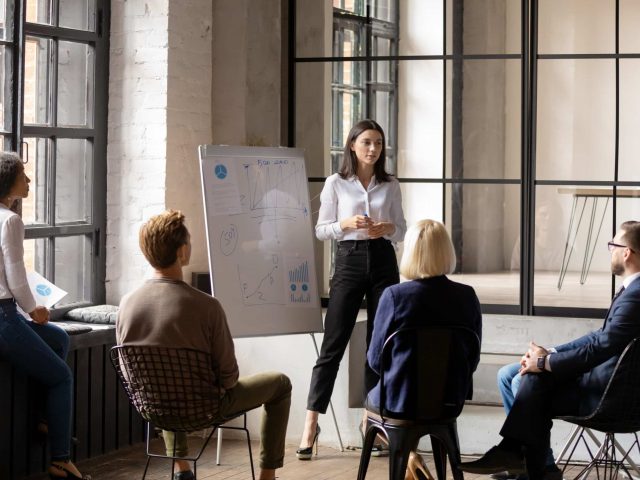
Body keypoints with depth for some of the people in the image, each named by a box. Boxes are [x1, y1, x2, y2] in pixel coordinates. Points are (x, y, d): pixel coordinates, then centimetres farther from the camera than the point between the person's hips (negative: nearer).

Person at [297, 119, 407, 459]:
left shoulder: (390, 185, 7)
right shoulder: (335, 183, 1)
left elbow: (401, 229, 12)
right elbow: (321, 230, 2)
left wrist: (387, 228, -9)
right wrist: (347, 224, -16)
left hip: (383, 261, 3)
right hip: (350, 260, -3)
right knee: (333, 344, -6)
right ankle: (311, 423, -5)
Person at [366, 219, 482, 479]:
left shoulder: (394, 295, -18)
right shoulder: (467, 297, -8)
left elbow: (376, 359, -8)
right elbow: (472, 359, 3)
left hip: (401, 401, -4)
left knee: (372, 399, 32)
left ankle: (406, 455, 14)